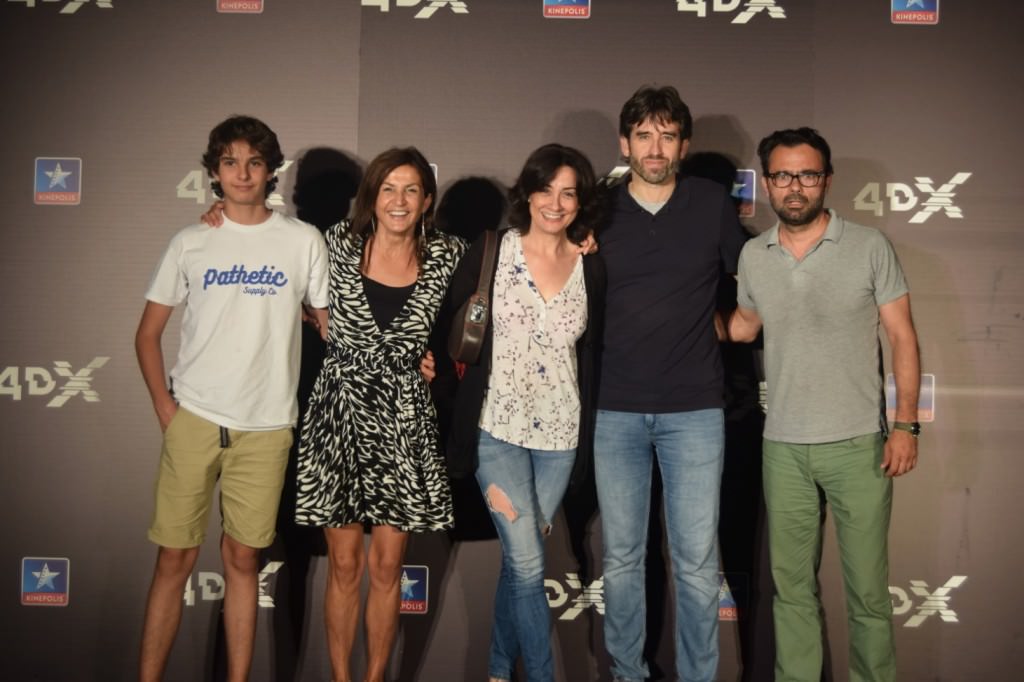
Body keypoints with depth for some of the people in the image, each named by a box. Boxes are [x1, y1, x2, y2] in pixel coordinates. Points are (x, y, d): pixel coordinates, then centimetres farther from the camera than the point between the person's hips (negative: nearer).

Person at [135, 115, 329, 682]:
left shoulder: (304, 241, 2)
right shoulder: (189, 244, 5)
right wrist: (164, 407, 1)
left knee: (241, 559, 8)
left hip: (265, 427, 0)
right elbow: (148, 332, 10)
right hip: (193, 420, 1)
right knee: (175, 557, 5)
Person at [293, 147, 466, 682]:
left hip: (405, 422, 1)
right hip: (342, 414, 0)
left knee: (386, 564, 7)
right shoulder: (339, 244, -1)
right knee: (344, 563, 5)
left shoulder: (447, 256, -1)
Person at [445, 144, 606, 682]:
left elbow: (590, 354, 10)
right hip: (497, 428, -2)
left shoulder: (591, 268, 3)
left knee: (519, 560, 13)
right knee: (528, 562, -5)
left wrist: (588, 439, 7)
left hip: (560, 434, 3)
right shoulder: (490, 252, -4)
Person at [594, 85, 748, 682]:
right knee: (621, 557, 10)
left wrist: (712, 328, 6)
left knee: (697, 561, 3)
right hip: (615, 410, 1)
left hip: (695, 409, -1)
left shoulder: (714, 203, 2)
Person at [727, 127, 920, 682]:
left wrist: (906, 425, -10)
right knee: (790, 584, 11)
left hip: (858, 445, -3)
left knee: (867, 585, 4)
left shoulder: (869, 247, -4)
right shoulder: (753, 256, 6)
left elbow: (902, 336, -2)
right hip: (783, 448, 3)